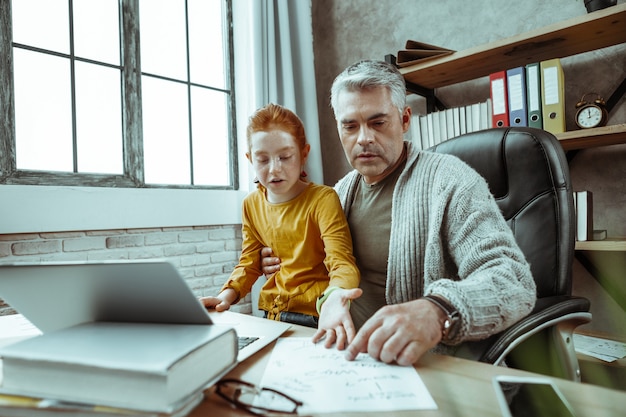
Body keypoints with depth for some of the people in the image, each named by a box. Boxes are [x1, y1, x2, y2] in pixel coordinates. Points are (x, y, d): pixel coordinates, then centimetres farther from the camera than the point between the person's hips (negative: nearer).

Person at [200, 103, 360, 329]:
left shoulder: (322, 199, -12)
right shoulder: (252, 204, 5)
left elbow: (342, 263, -20)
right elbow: (249, 263, 12)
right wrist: (226, 295, -5)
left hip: (316, 318, -5)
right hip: (272, 314, 5)